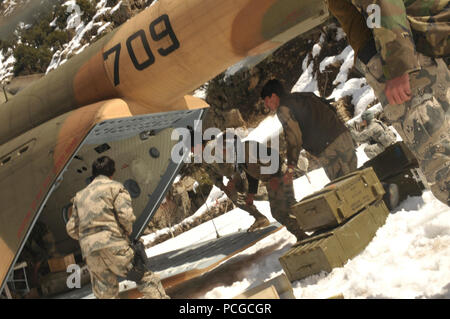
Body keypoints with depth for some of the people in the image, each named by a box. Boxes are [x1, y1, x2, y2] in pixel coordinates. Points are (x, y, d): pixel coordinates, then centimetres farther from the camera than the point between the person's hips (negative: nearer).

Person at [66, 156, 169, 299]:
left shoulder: (80, 195, 24)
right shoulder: (115, 187, 6)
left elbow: (72, 229, 18)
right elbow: (126, 216, -9)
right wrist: (128, 232, 9)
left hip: (89, 251, 5)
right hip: (114, 246, -5)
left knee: (105, 294, 8)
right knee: (145, 277, 2)